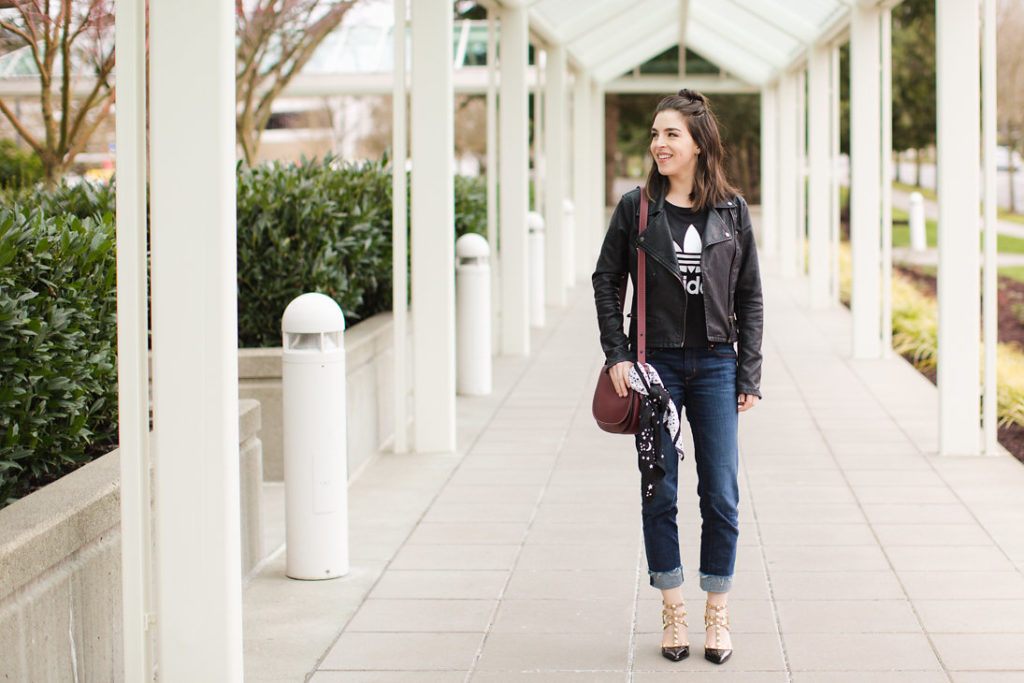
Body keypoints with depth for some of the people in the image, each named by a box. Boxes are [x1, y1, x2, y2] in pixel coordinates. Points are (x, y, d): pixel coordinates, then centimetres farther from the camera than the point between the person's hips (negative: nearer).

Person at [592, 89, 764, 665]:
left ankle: (718, 614, 14)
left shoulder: (731, 210, 2)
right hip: (654, 364, 0)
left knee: (722, 497, 1)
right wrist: (617, 356, -3)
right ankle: (674, 611, 16)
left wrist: (749, 374, 2)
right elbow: (606, 281, 6)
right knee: (659, 495, 3)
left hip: (715, 365, 0)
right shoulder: (636, 207, 0)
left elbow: (750, 296, 6)